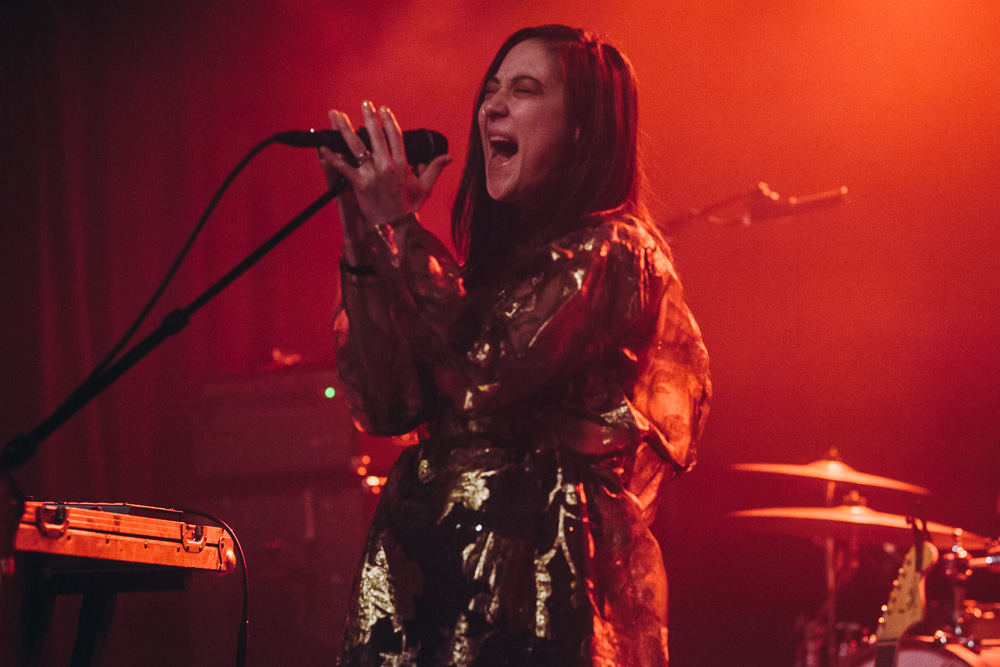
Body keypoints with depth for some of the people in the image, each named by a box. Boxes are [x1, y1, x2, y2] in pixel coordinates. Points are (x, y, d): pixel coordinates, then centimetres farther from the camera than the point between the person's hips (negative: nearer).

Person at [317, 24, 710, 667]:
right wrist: (363, 242, 3)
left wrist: (399, 225, -13)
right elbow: (387, 406, 8)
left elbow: (486, 375, -20)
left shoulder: (608, 253, -7)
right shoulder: (496, 258, 17)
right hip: (434, 572, 7)